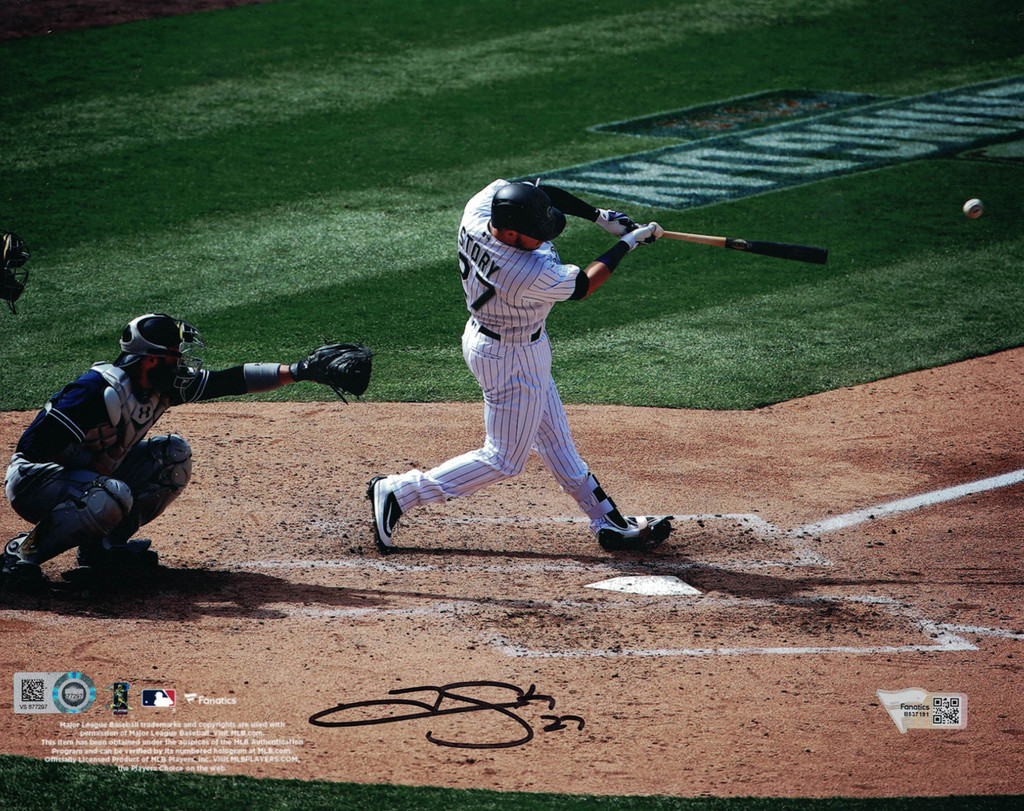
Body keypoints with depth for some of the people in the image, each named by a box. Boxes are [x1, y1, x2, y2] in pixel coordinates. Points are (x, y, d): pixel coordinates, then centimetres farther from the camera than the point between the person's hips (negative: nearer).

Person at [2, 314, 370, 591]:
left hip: (94, 476, 9)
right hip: (32, 478, -9)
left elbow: (232, 380, -1)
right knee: (113, 497, -37)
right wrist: (96, 466, -24)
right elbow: (39, 443, -31)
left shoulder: (163, 385, -3)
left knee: (173, 454, 2)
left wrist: (299, 369, -5)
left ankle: (105, 544, 6)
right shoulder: (102, 389, -29)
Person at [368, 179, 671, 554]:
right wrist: (626, 244, -7)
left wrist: (600, 216, -8)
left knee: (555, 439, 18)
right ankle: (396, 493, 7)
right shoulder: (533, 275, -38)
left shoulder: (476, 213, -20)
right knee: (504, 460, 5)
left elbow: (539, 189, -4)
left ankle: (609, 523, 29)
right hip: (513, 361, -10)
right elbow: (582, 286, -17)